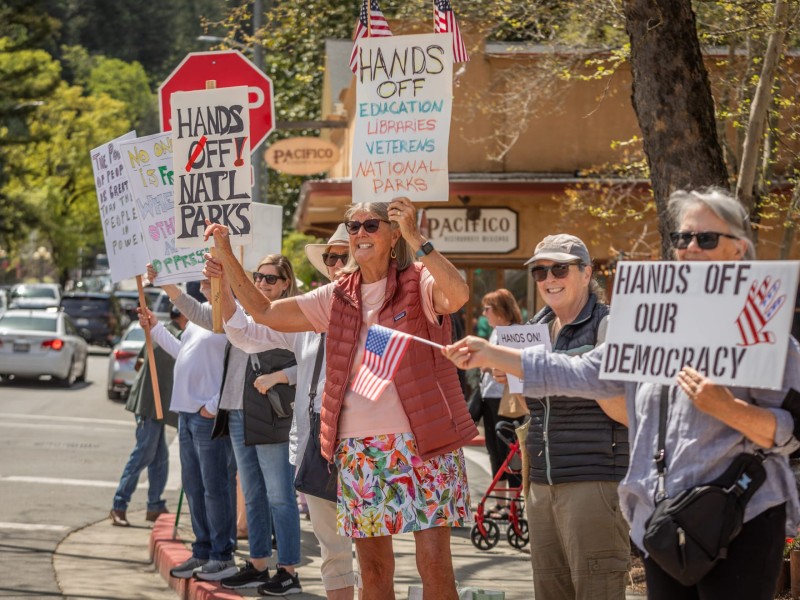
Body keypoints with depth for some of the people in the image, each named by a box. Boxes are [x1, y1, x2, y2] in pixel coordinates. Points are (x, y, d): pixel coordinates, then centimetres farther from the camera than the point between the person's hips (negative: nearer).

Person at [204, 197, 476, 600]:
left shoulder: (418, 283, -3)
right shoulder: (338, 298, 13)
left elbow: (458, 294, -26)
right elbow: (264, 312, 15)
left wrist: (415, 239, -31)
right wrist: (226, 255, 9)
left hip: (422, 443, -5)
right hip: (358, 446, 5)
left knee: (434, 562, -8)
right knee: (372, 567, 9)